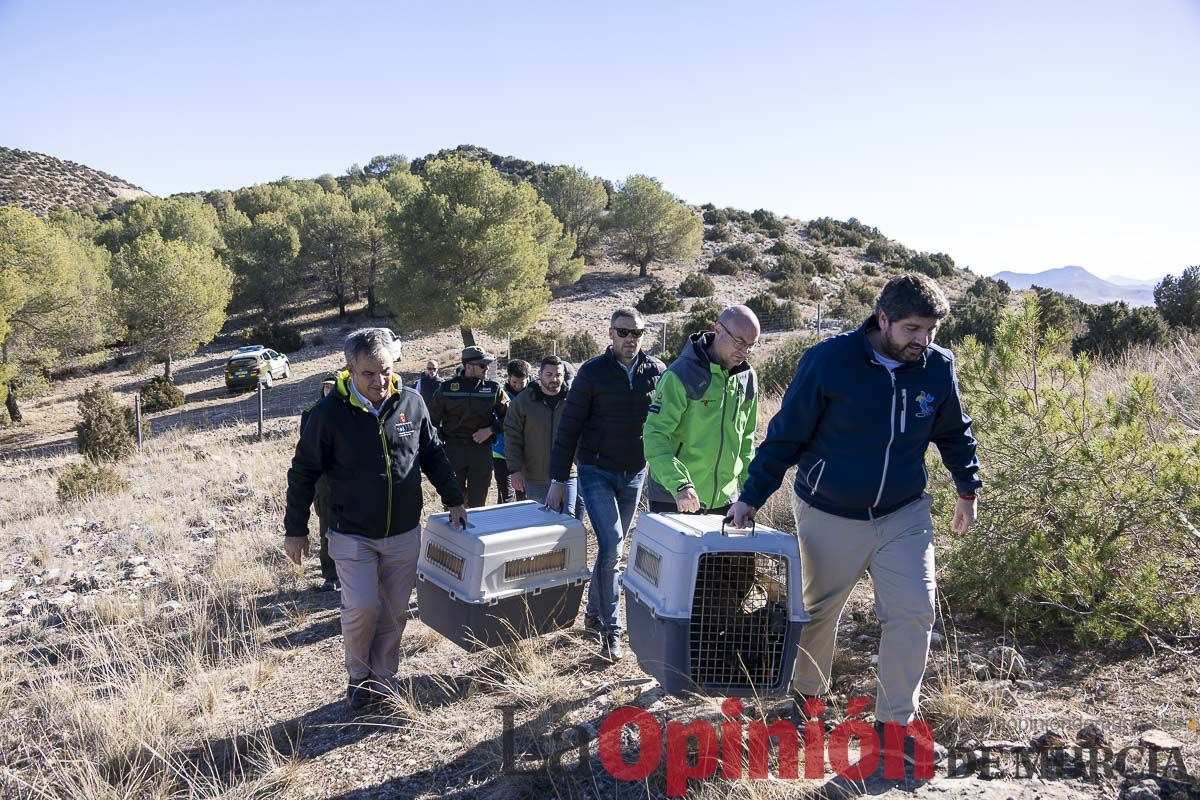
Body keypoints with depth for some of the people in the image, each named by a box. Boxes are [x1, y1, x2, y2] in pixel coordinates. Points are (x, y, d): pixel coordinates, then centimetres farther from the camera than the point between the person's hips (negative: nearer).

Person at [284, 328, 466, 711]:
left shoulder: (411, 402, -3)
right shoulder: (330, 412, -13)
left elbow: (434, 455, 11)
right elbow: (303, 473, -4)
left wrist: (453, 500, 11)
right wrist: (295, 530, -1)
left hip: (404, 534, 3)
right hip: (352, 536, -3)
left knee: (395, 611, 10)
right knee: (362, 607, -12)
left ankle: (382, 681, 29)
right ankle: (359, 675, 16)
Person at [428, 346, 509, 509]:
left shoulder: (493, 389, 1)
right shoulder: (447, 388, 0)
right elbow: (433, 419, 8)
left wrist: (491, 430, -8)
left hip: (482, 450, 1)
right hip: (453, 449, -1)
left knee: (478, 502, 7)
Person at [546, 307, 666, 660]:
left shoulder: (657, 372, 0)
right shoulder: (592, 372, -8)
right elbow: (568, 427, -6)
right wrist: (558, 480, -9)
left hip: (635, 474, 3)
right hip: (596, 472, -3)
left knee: (612, 547, 13)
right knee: (611, 545, -13)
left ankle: (594, 613, 31)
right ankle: (610, 629, -3)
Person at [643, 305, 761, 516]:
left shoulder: (748, 378, 6)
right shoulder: (682, 375, -15)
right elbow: (654, 435, -20)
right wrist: (679, 484, -30)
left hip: (724, 500, 6)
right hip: (674, 500, -5)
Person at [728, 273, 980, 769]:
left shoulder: (939, 367, -6)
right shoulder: (829, 360, -18)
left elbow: (954, 432, 13)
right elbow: (786, 435, -12)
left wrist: (967, 490, 15)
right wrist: (752, 496, -12)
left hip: (905, 514, 3)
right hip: (830, 516, -2)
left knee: (915, 611, -5)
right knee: (818, 611, 13)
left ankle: (894, 721, 12)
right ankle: (806, 696, 38)